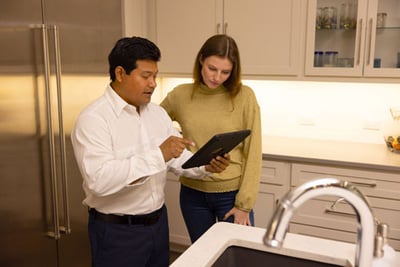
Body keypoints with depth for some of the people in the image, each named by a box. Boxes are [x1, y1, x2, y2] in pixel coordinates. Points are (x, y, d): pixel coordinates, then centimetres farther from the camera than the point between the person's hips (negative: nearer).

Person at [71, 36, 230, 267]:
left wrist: (207, 166, -15)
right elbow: (99, 180, -30)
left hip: (158, 221, 7)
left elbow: (180, 159, 5)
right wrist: (157, 155, -33)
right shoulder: (93, 119, -18)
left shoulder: (158, 113, 5)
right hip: (117, 231, -6)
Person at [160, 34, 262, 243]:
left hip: (232, 194, -2)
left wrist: (244, 203, -9)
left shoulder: (244, 96, -10)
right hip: (193, 194, 3)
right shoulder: (180, 95, -3)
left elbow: (253, 154, -8)